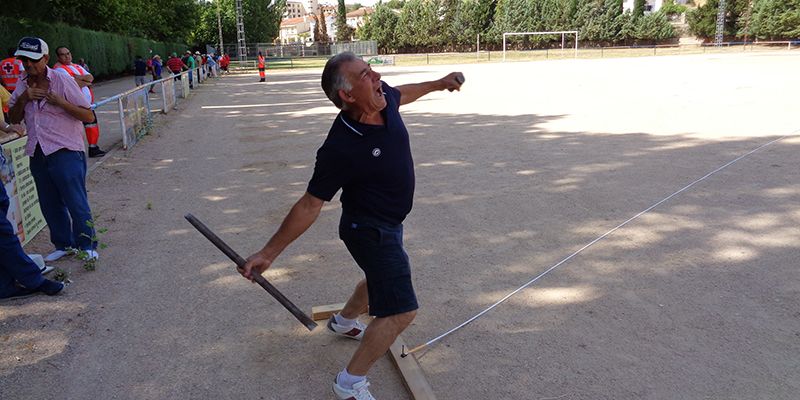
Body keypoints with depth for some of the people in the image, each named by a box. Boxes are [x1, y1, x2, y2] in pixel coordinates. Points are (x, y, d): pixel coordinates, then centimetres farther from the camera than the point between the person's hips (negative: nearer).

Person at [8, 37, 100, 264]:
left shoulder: (62, 80, -7)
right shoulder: (23, 85, 10)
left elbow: (88, 116, -8)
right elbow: (14, 119, 12)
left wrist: (60, 102, -21)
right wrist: (23, 99, -5)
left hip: (65, 151, -6)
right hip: (37, 154, 6)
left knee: (76, 202, -3)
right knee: (50, 204, 13)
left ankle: (87, 246, 10)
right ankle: (63, 245, 26)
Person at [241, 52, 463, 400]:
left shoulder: (384, 98, -13)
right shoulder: (340, 148, -34)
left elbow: (401, 94, 14)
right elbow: (310, 205, -25)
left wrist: (438, 84, 28)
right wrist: (269, 252, -22)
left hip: (389, 223, 9)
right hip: (369, 230, -9)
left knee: (381, 279, 31)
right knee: (401, 310, -12)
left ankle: (343, 321, 59)